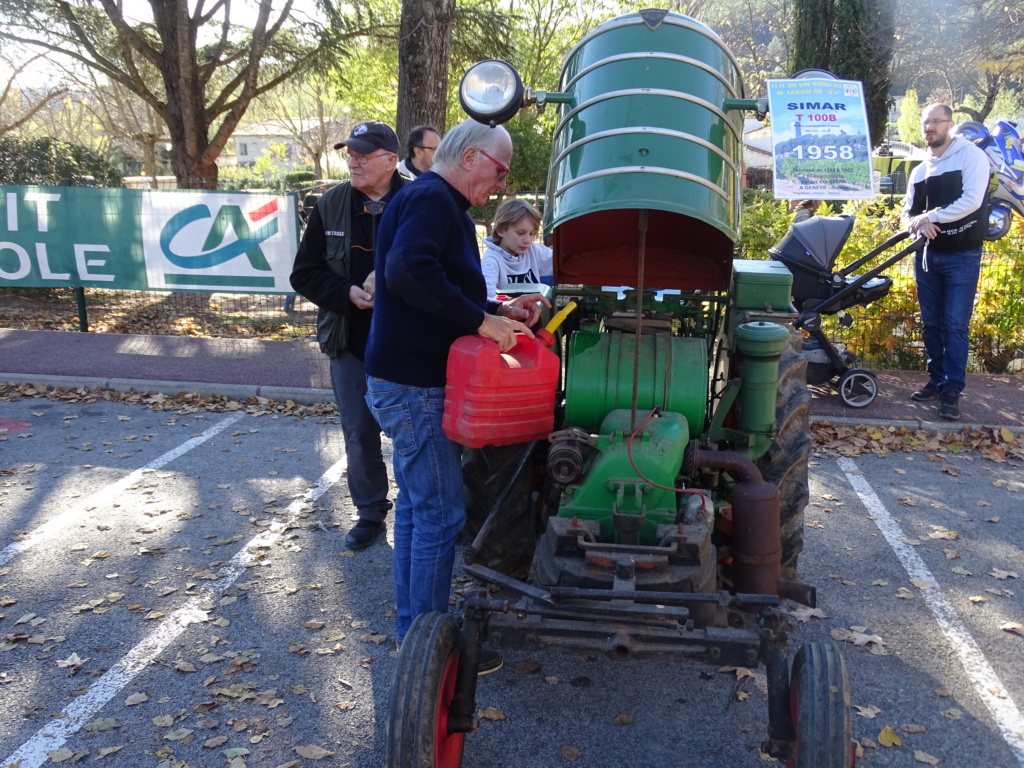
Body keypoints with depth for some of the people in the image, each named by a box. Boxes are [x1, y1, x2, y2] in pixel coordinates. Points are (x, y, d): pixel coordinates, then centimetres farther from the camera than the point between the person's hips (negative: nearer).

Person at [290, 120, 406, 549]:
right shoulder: (330, 206, 3)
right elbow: (305, 274, 5)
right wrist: (348, 293, -12)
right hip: (350, 343, 3)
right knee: (359, 435, 12)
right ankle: (370, 512, 29)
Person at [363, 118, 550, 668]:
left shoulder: (439, 203, 19)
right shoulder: (432, 199, -14)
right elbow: (408, 271, -33)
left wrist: (502, 313, 12)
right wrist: (481, 320, -28)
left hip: (405, 381, 11)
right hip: (415, 386, -11)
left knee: (415, 504, 17)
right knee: (440, 514, -3)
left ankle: (412, 625, 29)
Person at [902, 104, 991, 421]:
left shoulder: (971, 156, -6)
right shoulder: (919, 171, 15)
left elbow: (972, 200, -18)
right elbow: (908, 211, 12)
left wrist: (932, 217, -15)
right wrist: (918, 223, -10)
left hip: (962, 256, -6)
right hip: (927, 255, 6)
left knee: (955, 325, -8)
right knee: (931, 323, 9)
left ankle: (952, 391, -5)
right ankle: (937, 380, 20)